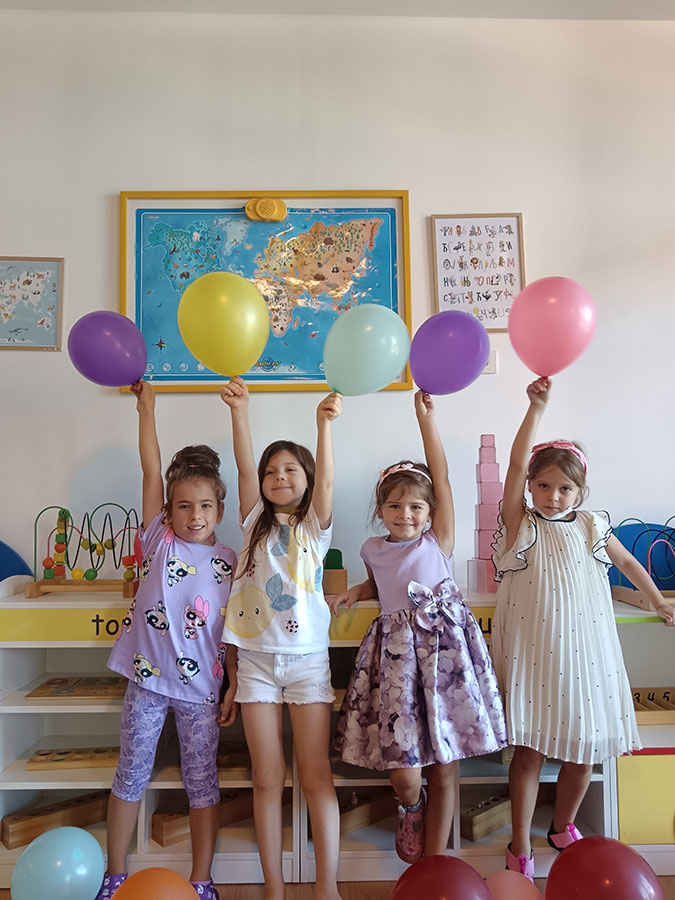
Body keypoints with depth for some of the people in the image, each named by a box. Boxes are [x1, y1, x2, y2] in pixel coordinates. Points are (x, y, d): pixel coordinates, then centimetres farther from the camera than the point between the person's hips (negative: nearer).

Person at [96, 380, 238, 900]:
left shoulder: (228, 562, -1)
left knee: (202, 781, 10)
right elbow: (151, 472, -8)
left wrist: (234, 684, 0)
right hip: (147, 679, 0)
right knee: (131, 776, 13)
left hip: (200, 686, 0)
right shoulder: (160, 539, -2)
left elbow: (231, 630, 3)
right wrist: (146, 409, -11)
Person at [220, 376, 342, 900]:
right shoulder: (256, 521, 7)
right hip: (257, 657, 2)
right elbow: (244, 467, -8)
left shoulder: (315, 526, 3)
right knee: (267, 779, 8)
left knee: (316, 778, 4)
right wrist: (240, 411, -22)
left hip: (307, 656, -1)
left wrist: (325, 423, -32)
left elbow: (326, 479, -15)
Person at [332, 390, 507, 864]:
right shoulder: (374, 550, 10)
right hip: (397, 652, 2)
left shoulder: (438, 541, 2)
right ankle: (411, 808, 34)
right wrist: (352, 593, 10)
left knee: (444, 767, 6)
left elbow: (441, 475, -5)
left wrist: (426, 416, -8)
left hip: (445, 647, -1)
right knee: (403, 769, -4)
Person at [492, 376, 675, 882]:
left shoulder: (591, 527, 5)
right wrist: (537, 408, -23)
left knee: (585, 746, 11)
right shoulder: (520, 524, -4)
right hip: (532, 652, -3)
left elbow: (627, 562, 22)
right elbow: (516, 464, -16)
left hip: (584, 651, 3)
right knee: (530, 747, 2)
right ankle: (521, 848, 19)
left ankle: (564, 828, 37)